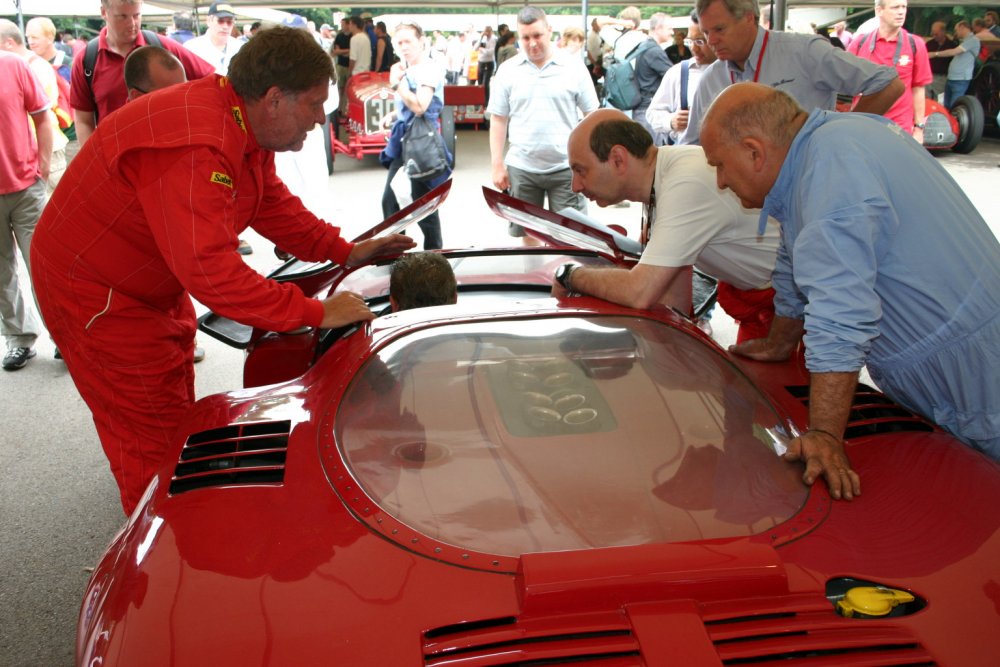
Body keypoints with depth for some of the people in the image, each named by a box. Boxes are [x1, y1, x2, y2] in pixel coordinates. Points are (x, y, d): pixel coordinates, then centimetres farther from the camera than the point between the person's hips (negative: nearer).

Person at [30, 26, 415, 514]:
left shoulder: (244, 126, -4)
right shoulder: (194, 149, -37)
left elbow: (273, 204, 8)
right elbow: (212, 273, -41)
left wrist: (346, 251, 0)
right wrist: (316, 313, -35)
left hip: (156, 286, 10)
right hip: (95, 292, -10)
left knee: (180, 415, 23)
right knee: (155, 441, -1)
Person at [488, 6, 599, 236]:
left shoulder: (574, 67, 1)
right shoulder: (508, 70, 4)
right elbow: (498, 120, 7)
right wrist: (497, 164, 2)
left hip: (566, 167, -1)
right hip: (521, 168, 2)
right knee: (521, 237, 10)